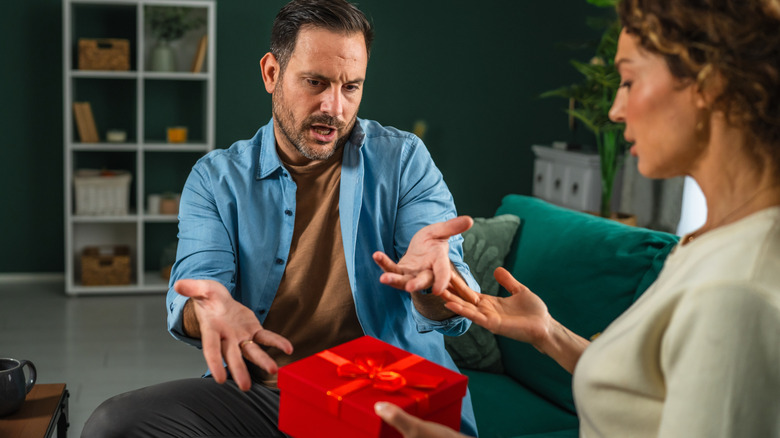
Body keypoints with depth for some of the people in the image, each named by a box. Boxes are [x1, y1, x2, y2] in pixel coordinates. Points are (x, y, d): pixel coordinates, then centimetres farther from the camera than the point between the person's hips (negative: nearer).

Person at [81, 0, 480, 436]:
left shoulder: (404, 160, 3)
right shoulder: (217, 178, 7)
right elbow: (190, 298, -5)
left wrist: (431, 282, -32)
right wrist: (207, 309, -31)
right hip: (260, 395, 2)